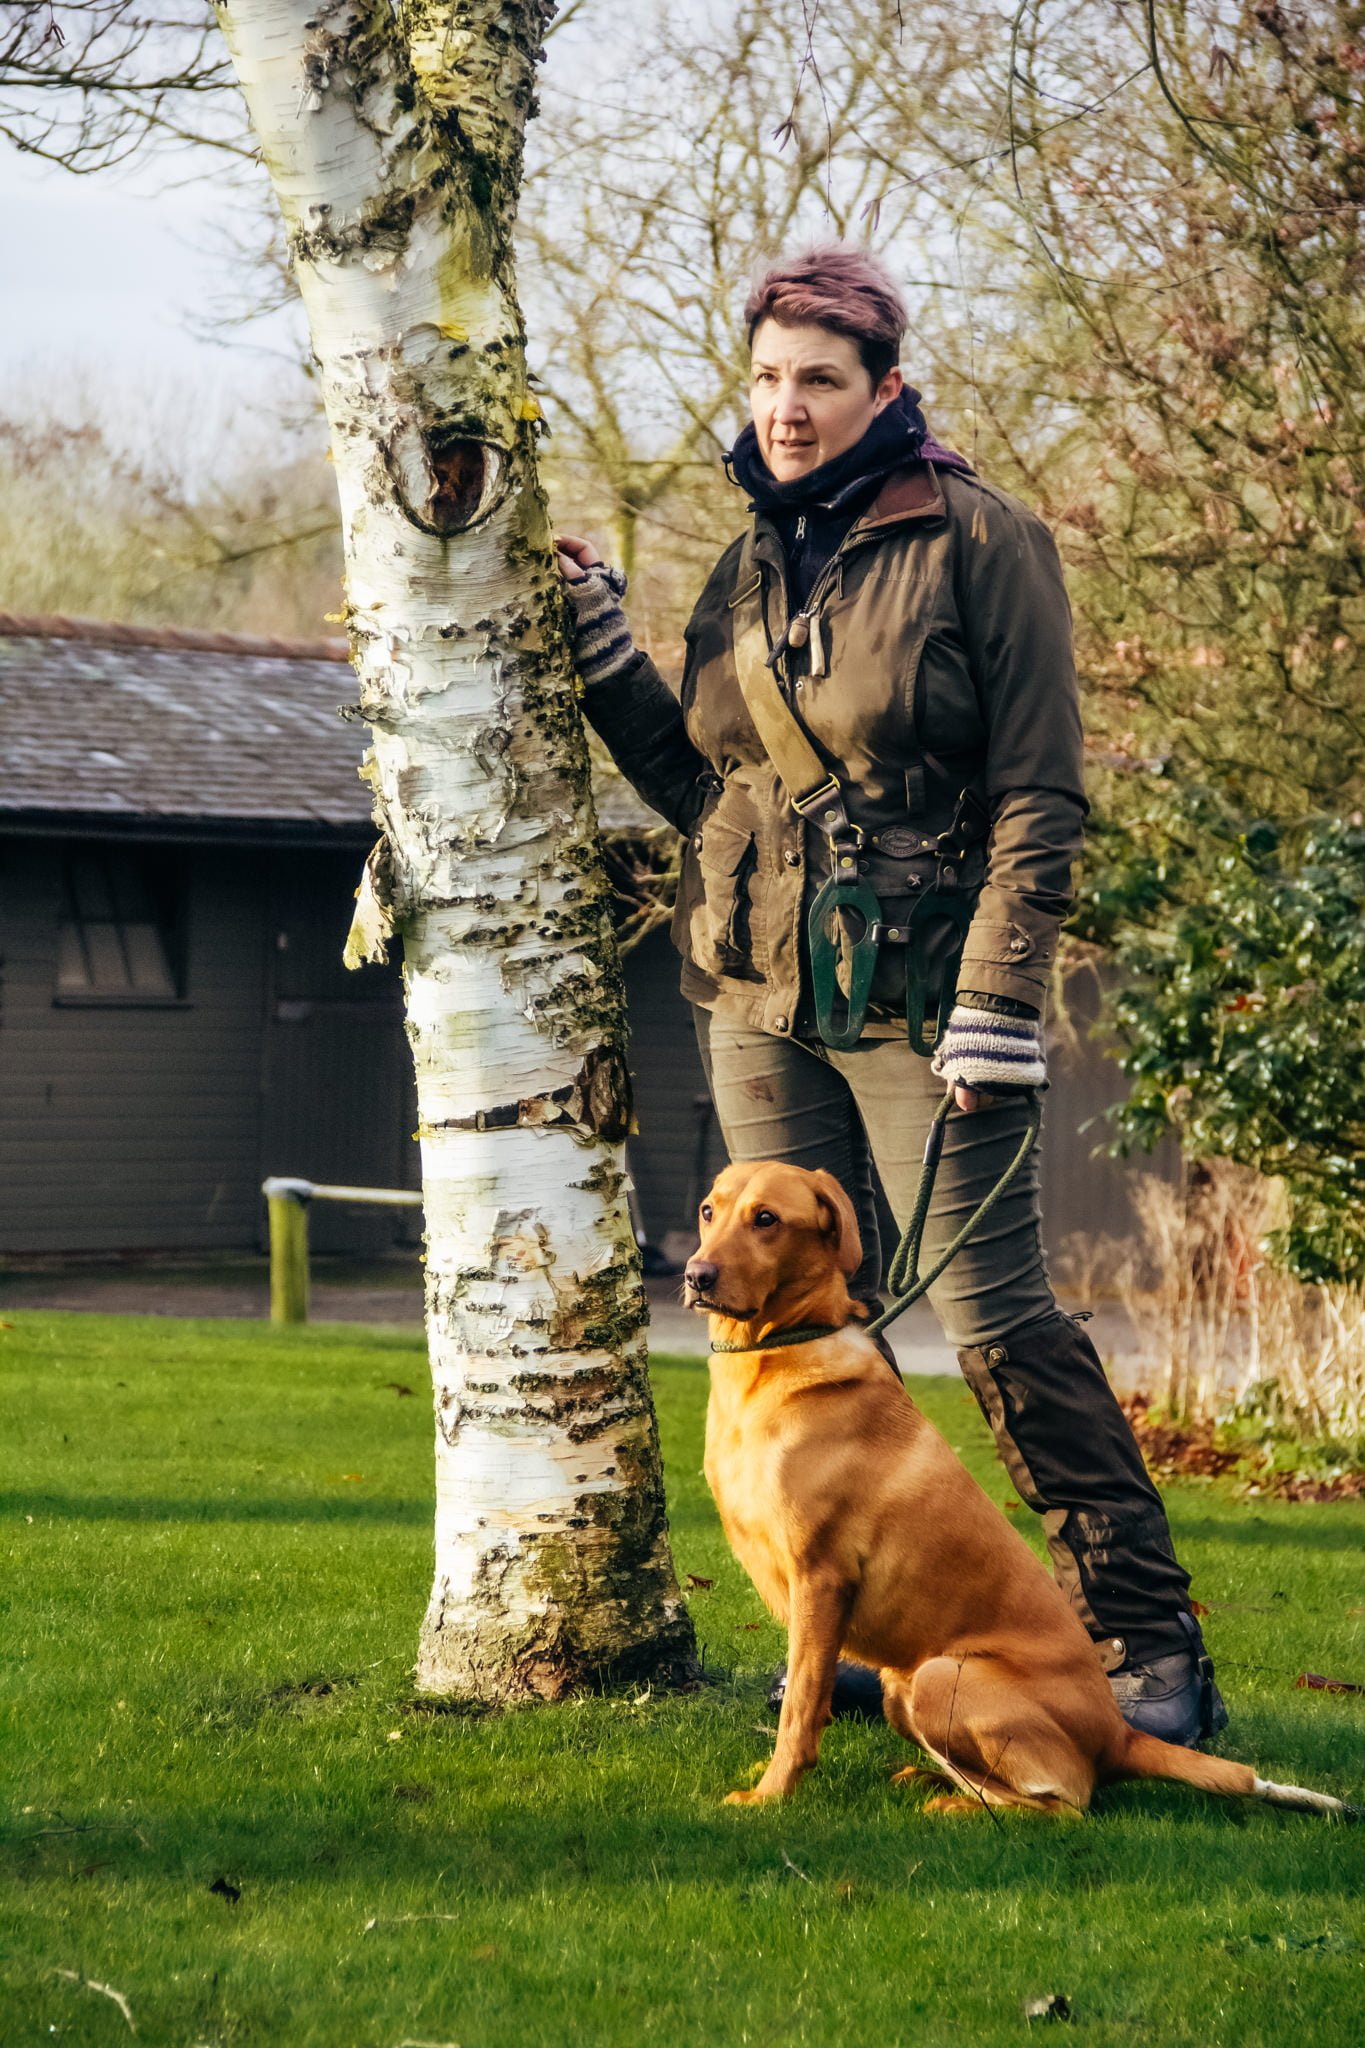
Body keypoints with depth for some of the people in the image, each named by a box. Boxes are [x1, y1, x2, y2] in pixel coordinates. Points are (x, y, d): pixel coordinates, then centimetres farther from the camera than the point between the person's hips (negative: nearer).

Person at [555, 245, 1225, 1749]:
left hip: (917, 997, -6)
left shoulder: (978, 541, -5)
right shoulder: (749, 569, 14)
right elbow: (697, 783, 17)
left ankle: (1148, 1643, -3)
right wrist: (602, 650, 7)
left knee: (996, 1319, -9)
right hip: (761, 1005, 6)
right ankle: (864, 1638, 18)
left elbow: (1039, 793, -9)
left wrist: (1000, 1001, -16)